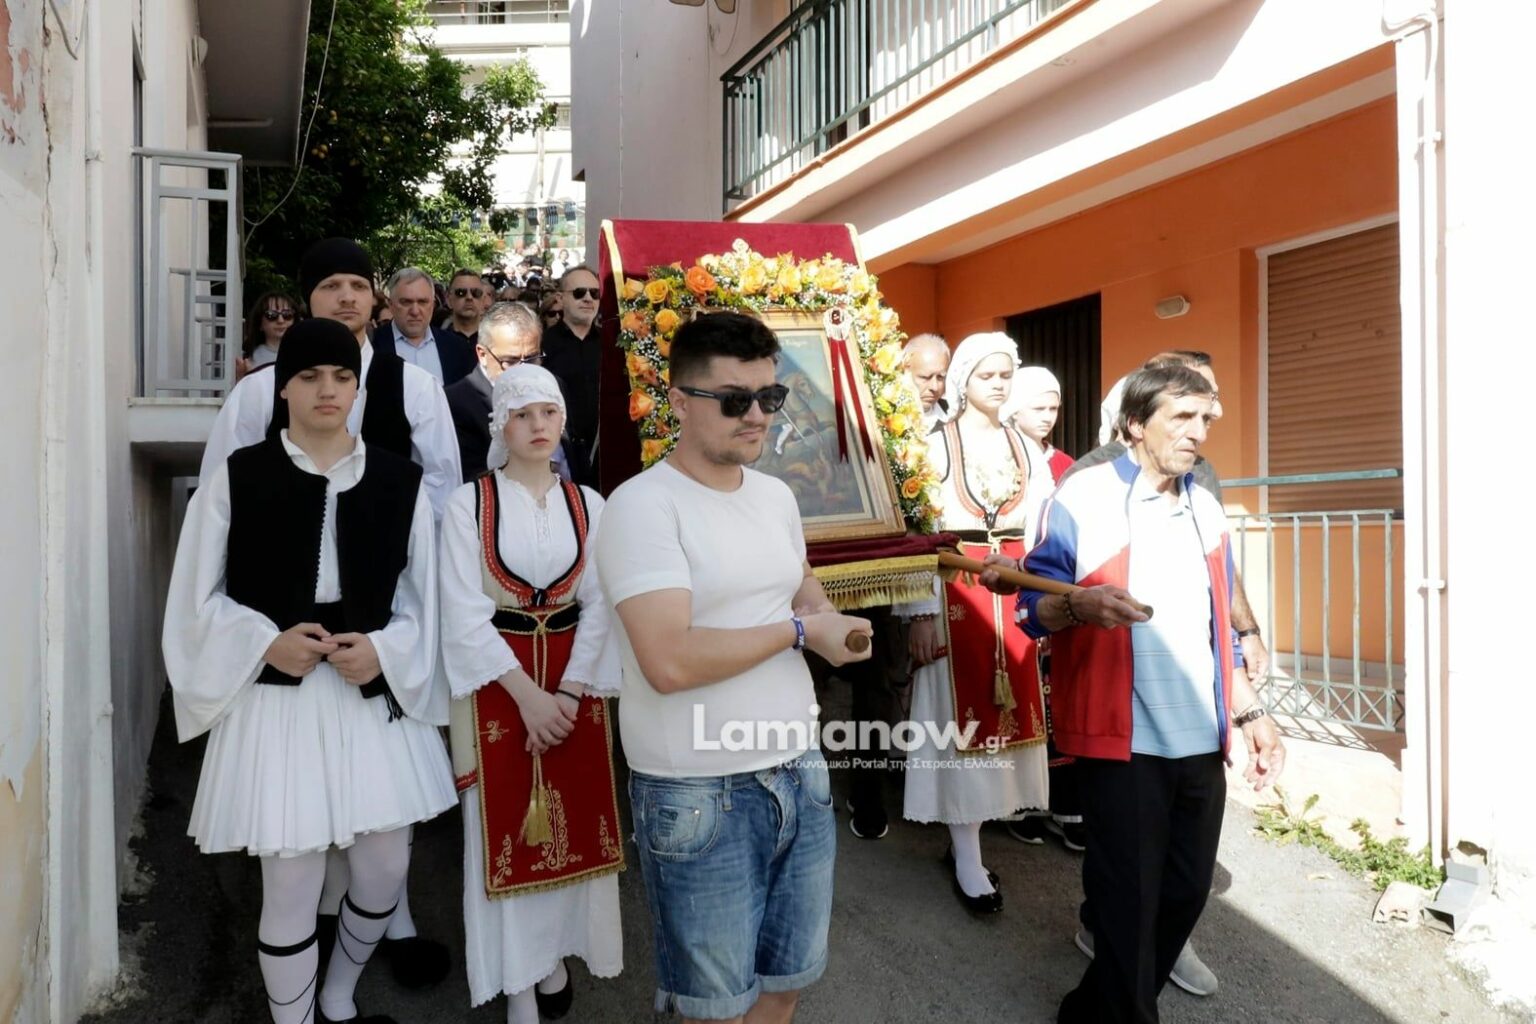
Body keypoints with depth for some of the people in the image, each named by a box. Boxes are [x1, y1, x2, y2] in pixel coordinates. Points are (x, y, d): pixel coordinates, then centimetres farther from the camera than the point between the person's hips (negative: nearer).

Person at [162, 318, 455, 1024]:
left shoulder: (402, 481, 2)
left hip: (376, 695, 2)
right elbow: (200, 597, 2)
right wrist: (266, 642, -14)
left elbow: (423, 597, 5)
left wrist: (384, 649, -12)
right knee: (291, 886, 4)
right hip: (276, 698, -2)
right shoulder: (237, 477, -1)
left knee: (385, 870, 11)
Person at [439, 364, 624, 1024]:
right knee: (505, 824, 4)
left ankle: (555, 956, 29)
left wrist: (568, 691, -10)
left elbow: (599, 606, 0)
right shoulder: (468, 503, -7)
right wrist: (527, 694, -15)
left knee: (573, 821, 10)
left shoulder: (587, 504, 2)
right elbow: (465, 614, -11)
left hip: (575, 679, 3)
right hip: (498, 682, -3)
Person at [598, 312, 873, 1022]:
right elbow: (670, 663, -27)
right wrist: (799, 630, -16)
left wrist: (826, 615, -2)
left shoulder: (776, 496, 8)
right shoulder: (643, 505, -17)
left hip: (800, 772, 7)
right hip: (699, 795, -6)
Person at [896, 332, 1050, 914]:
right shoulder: (936, 444, -4)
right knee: (960, 716, -2)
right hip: (958, 589, -5)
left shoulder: (1024, 446, 11)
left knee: (1005, 711, 8)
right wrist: (920, 611, -13)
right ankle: (969, 862, 4)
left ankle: (967, 836, 23)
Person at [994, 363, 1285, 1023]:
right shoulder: (1083, 496, -7)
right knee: (1130, 903, 1)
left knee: (1186, 893, 14)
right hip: (1123, 739, -6)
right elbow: (1032, 607, -9)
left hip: (1201, 740, 7)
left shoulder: (1206, 508, 13)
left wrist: (1251, 712, 16)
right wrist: (1080, 603, -30)